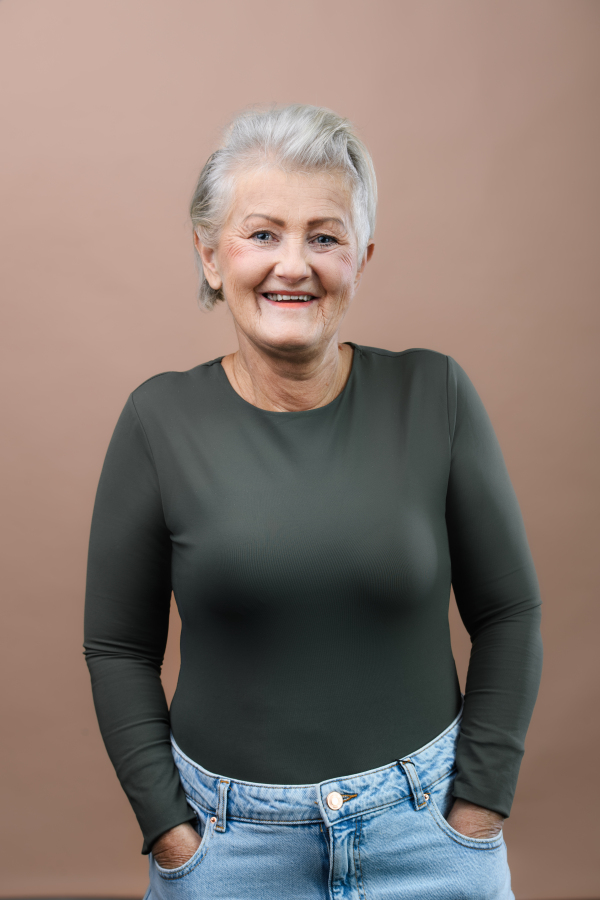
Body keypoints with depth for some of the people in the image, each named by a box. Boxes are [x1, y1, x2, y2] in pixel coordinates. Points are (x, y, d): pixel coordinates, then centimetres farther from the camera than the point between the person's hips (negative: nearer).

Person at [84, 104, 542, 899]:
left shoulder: (435, 395, -10)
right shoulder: (161, 419, -9)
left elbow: (509, 614, -3)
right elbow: (119, 647, -2)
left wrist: (477, 809, -4)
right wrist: (171, 830, -5)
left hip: (424, 826, 1)